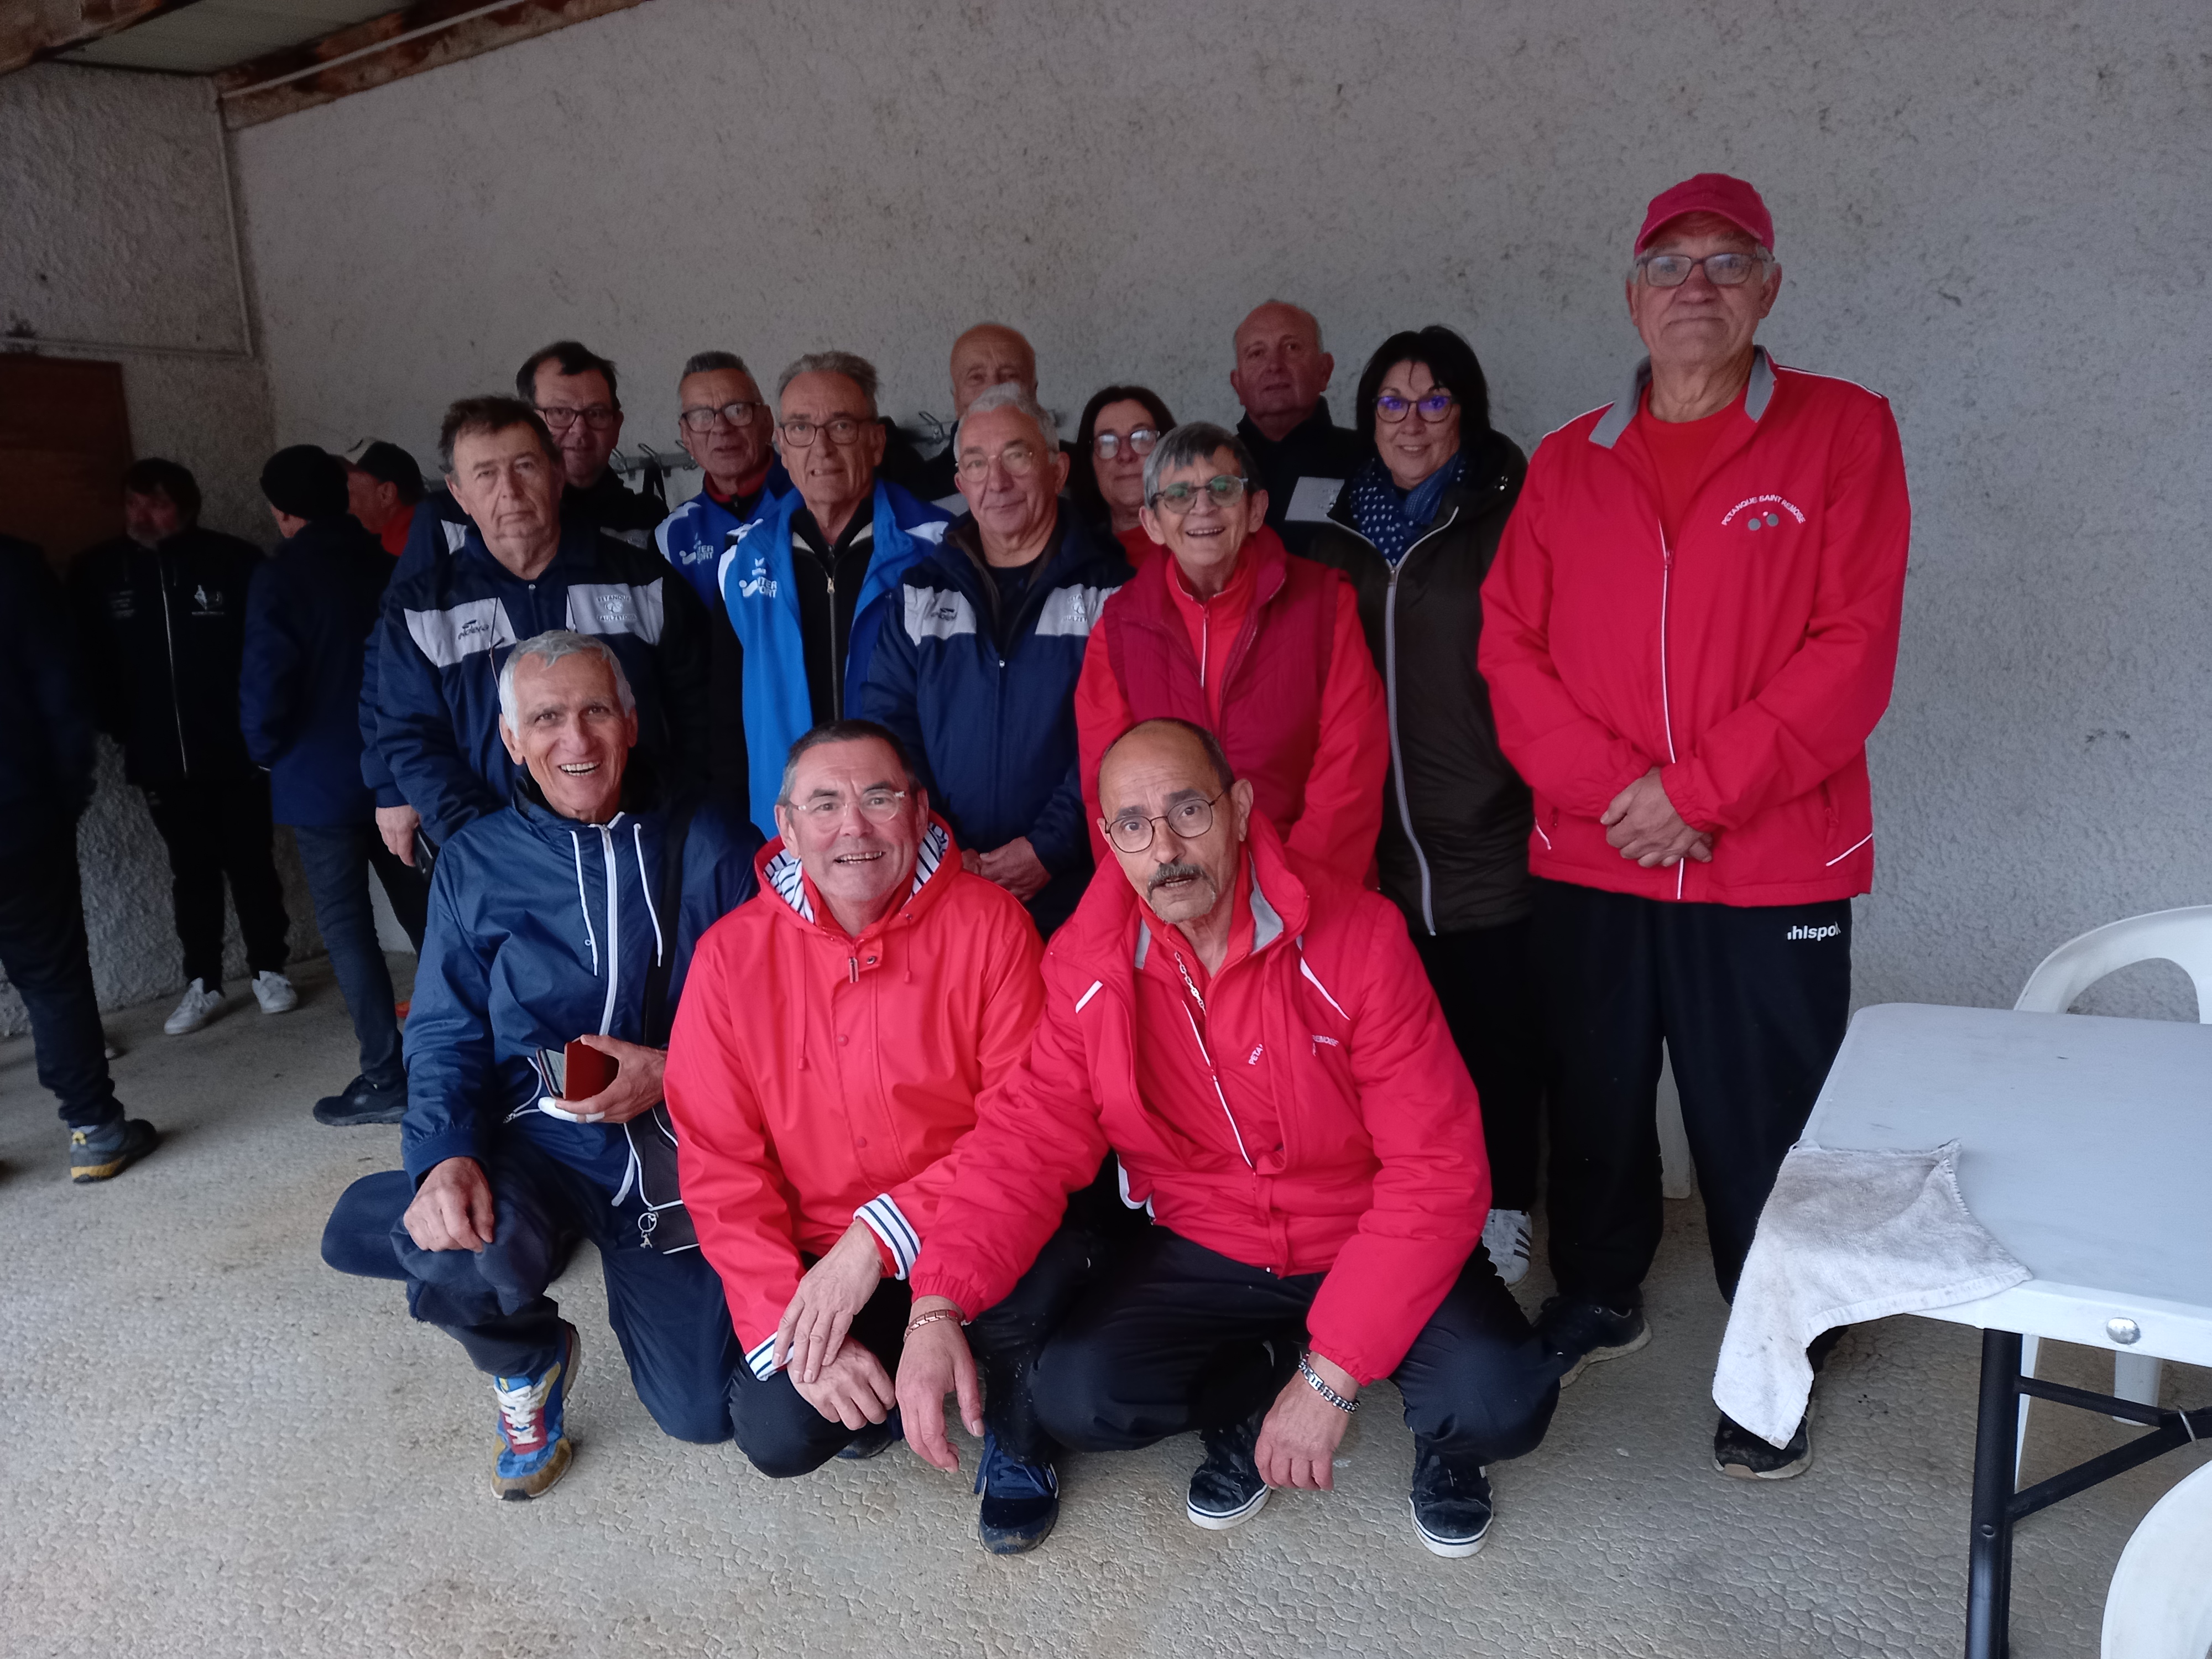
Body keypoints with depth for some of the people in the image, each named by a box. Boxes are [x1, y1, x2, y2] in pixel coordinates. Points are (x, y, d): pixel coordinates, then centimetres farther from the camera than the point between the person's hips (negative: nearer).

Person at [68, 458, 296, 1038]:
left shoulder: (233, 562, -8)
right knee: (192, 872, 11)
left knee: (252, 864, 8)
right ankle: (203, 983, 22)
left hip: (235, 751, -2)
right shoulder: (97, 573, 1)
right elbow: (89, 662, 7)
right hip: (161, 760, 2)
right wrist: (120, 728, 1)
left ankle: (268, 970, 23)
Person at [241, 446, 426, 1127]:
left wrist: (270, 755, 3)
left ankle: (386, 1078, 4)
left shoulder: (280, 579, -13)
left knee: (347, 930, 2)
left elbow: (265, 692, -16)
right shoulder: (387, 566, 1)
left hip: (321, 782, -5)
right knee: (424, 914, 15)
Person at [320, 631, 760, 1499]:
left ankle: (644, 1278, 31)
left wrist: (674, 1073, -16)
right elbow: (446, 1034, 3)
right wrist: (446, 1156, -16)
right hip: (537, 1140, 1)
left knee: (702, 1412, -6)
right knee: (464, 1250, -34)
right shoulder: (475, 862, 6)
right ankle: (527, 1365, 6)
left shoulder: (710, 847, 0)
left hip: (673, 1147, 0)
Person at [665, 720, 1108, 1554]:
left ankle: (1019, 1439, 3)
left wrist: (880, 1238, -24)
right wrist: (798, 1329, -16)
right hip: (819, 1257, 2)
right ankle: (888, 1373, 18)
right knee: (779, 1436, -19)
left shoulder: (988, 922, -11)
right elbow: (720, 1166, -5)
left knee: (1049, 1262, -32)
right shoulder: (732, 955, -5)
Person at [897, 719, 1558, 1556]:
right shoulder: (1085, 965, -9)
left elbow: (1437, 1169, -20)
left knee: (1502, 1400, -27)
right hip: (1206, 1254, 3)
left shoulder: (1355, 935, -20)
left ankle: (1439, 1434, 14)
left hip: (1371, 1244, -2)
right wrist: (938, 1306, -28)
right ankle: (1249, 1397, 14)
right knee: (1076, 1399, -20)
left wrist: (1332, 1375, -24)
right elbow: (1026, 1140, -10)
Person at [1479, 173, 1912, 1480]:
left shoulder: (1844, 432, 0)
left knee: (1763, 1129, 7)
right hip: (1590, 866, 3)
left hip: (1774, 872, -3)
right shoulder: (1569, 461, 9)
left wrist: (1697, 789, -15)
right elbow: (1510, 645, 2)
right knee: (1594, 1102, 16)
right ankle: (1600, 1297, 39)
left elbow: (1856, 648, -8)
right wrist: (1609, 786, -12)